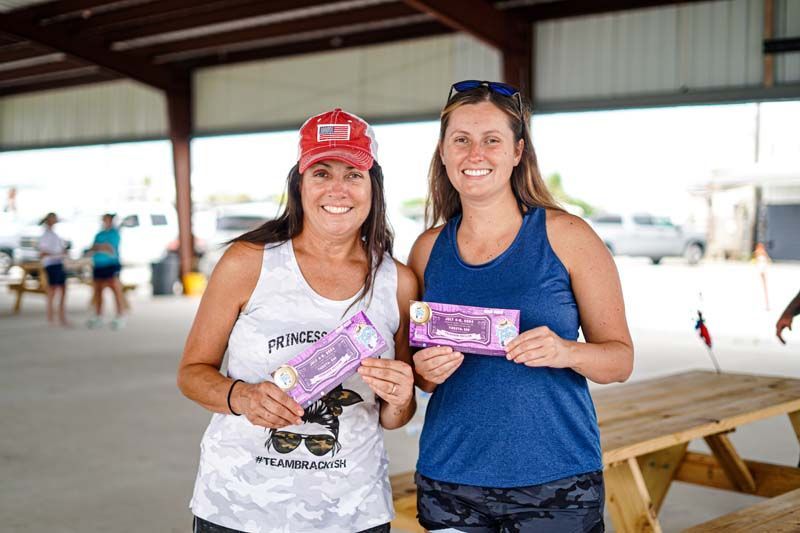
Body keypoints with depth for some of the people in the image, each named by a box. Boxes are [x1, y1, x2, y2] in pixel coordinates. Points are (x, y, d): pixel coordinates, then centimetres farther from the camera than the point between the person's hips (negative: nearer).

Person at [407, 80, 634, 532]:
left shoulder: (566, 235, -5)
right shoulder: (429, 249, 4)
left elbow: (620, 359, -3)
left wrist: (567, 352, -22)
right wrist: (426, 371, -8)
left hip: (556, 477, -2)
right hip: (449, 477, 3)